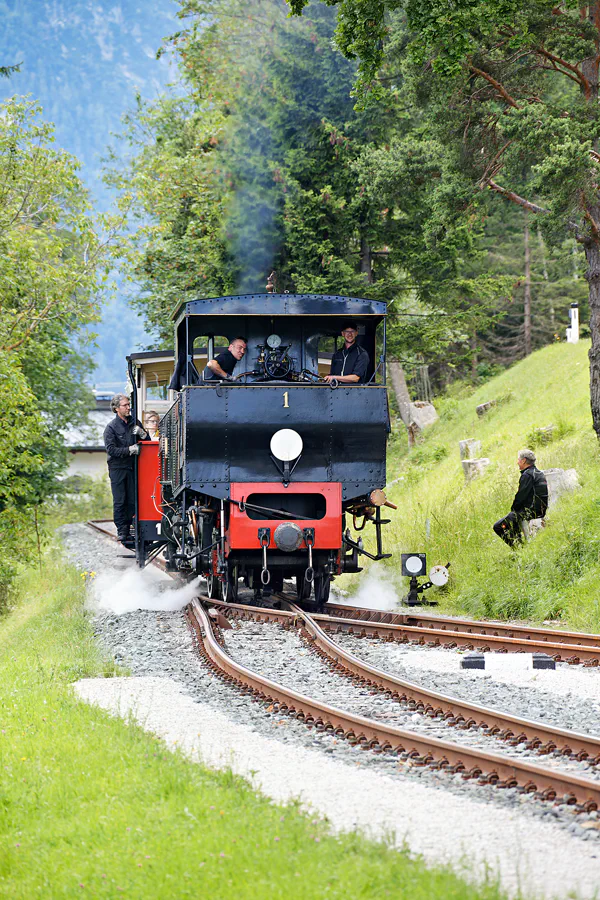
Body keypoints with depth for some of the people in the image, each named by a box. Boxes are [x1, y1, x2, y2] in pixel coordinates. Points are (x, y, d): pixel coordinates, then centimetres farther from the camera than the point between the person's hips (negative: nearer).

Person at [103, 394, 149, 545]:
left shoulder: (134, 424, 9)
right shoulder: (111, 427, -4)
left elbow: (148, 442, 13)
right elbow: (111, 449, -12)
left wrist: (142, 434, -9)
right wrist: (129, 450, -22)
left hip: (132, 467, 4)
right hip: (117, 468, -4)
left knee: (132, 501, 2)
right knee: (120, 501, -3)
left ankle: (128, 528, 10)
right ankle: (122, 531, 1)